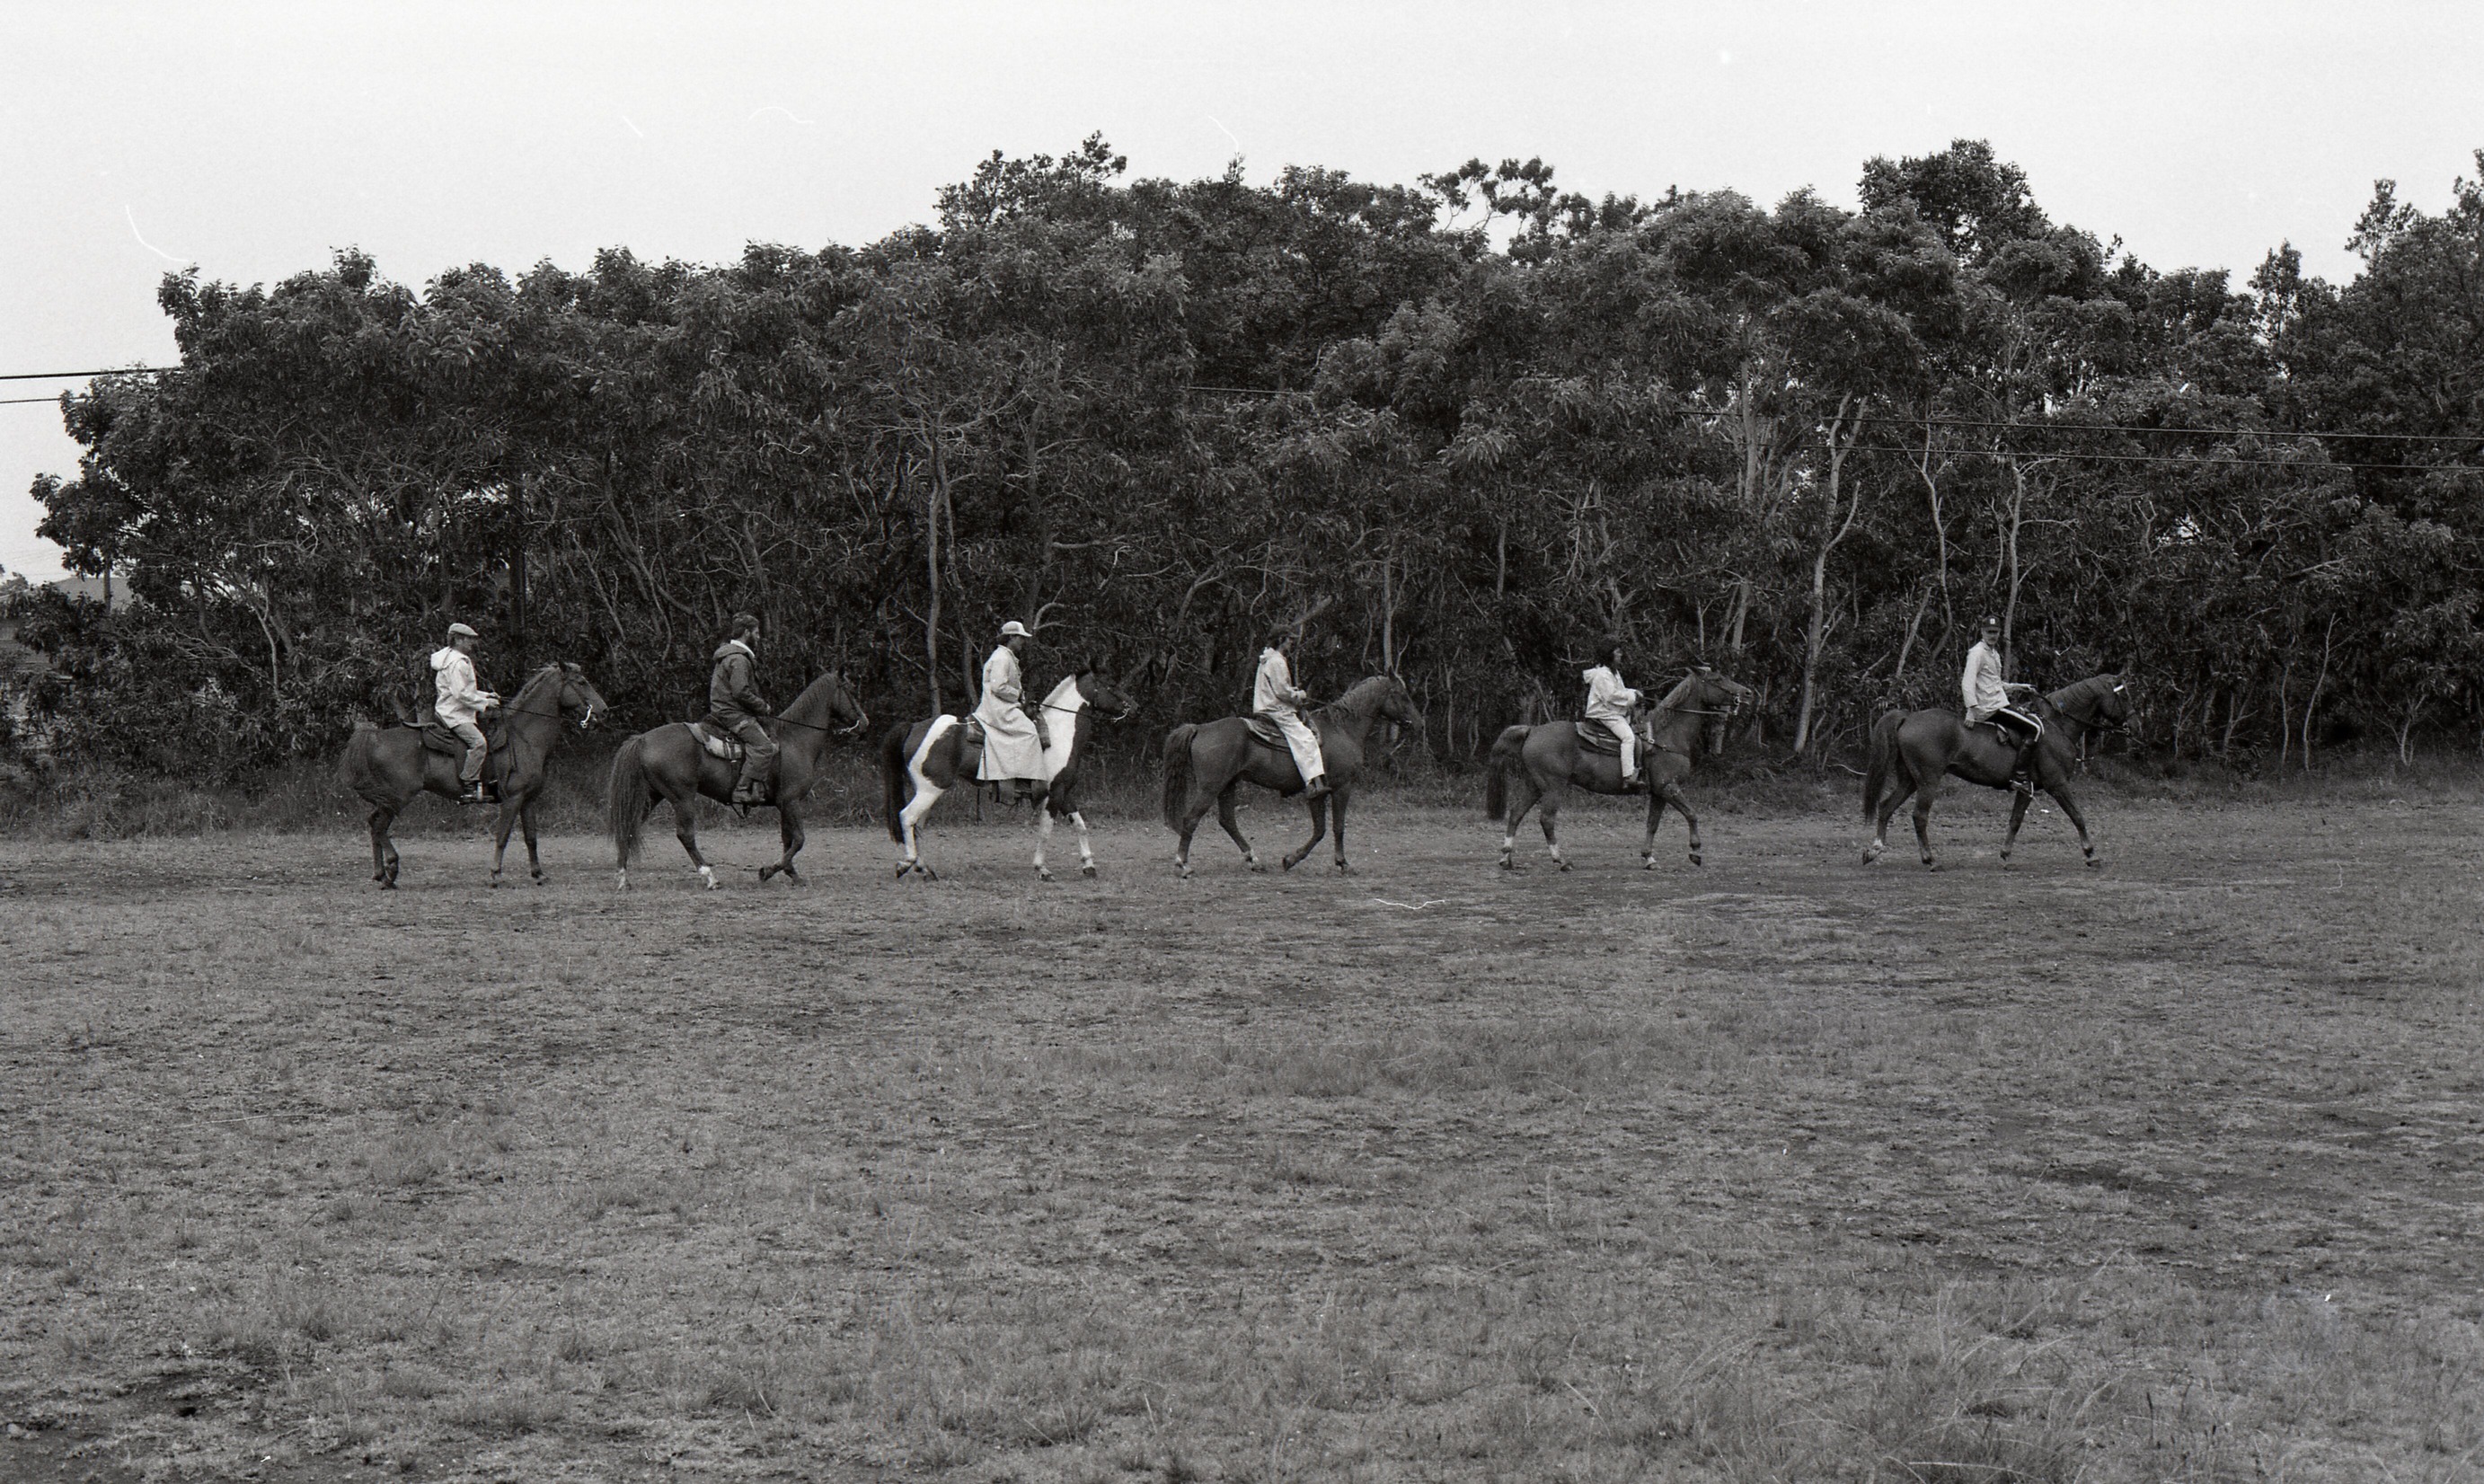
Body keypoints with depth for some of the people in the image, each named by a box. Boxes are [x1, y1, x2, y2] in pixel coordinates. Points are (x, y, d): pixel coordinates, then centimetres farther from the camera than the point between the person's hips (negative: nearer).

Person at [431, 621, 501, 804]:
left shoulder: (461, 660, 19)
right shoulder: (457, 662, -15)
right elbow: (461, 694, -22)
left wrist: (486, 696, 17)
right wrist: (485, 703, -15)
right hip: (454, 714, -12)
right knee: (477, 741, -26)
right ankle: (467, 787, -29)